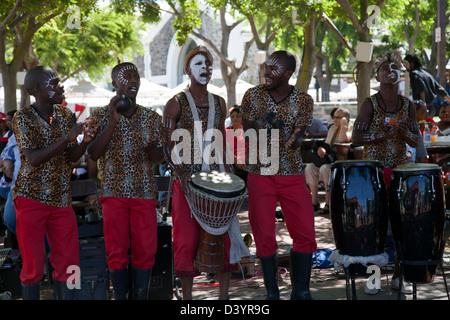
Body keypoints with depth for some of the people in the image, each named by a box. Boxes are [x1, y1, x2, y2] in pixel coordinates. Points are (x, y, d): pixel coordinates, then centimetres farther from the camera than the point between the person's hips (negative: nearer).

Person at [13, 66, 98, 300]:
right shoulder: (23, 118, -9)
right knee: (33, 265, -1)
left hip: (61, 199, 5)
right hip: (31, 198, -5)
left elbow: (71, 157, 10)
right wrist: (67, 138, -25)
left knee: (67, 262, 4)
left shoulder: (65, 115, 8)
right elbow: (33, 158, -20)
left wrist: (85, 141, -11)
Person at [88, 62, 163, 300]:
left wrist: (152, 150, -14)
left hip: (144, 192, 2)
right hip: (114, 192, -2)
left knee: (145, 251, 0)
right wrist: (113, 121, -16)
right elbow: (93, 154, -10)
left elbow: (158, 159, 11)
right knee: (117, 251, 0)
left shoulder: (152, 118, 8)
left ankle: (140, 297, 8)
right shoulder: (100, 116, 2)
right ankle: (121, 297, 9)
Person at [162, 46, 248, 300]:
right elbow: (169, 148, -5)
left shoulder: (219, 103, 12)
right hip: (187, 179, -4)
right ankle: (187, 296, 6)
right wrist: (183, 176, -14)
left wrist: (228, 172, 8)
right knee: (188, 238, -3)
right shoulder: (176, 104, -3)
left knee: (225, 234, 0)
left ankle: (224, 295, 8)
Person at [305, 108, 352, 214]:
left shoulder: (351, 130, -4)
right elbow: (327, 144, 18)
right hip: (330, 160, 7)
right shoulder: (333, 129, 18)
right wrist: (321, 148, -5)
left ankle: (328, 204, -31)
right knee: (309, 168, -15)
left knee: (325, 168, -34)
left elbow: (342, 141, -22)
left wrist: (343, 125, -15)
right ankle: (315, 202, -14)